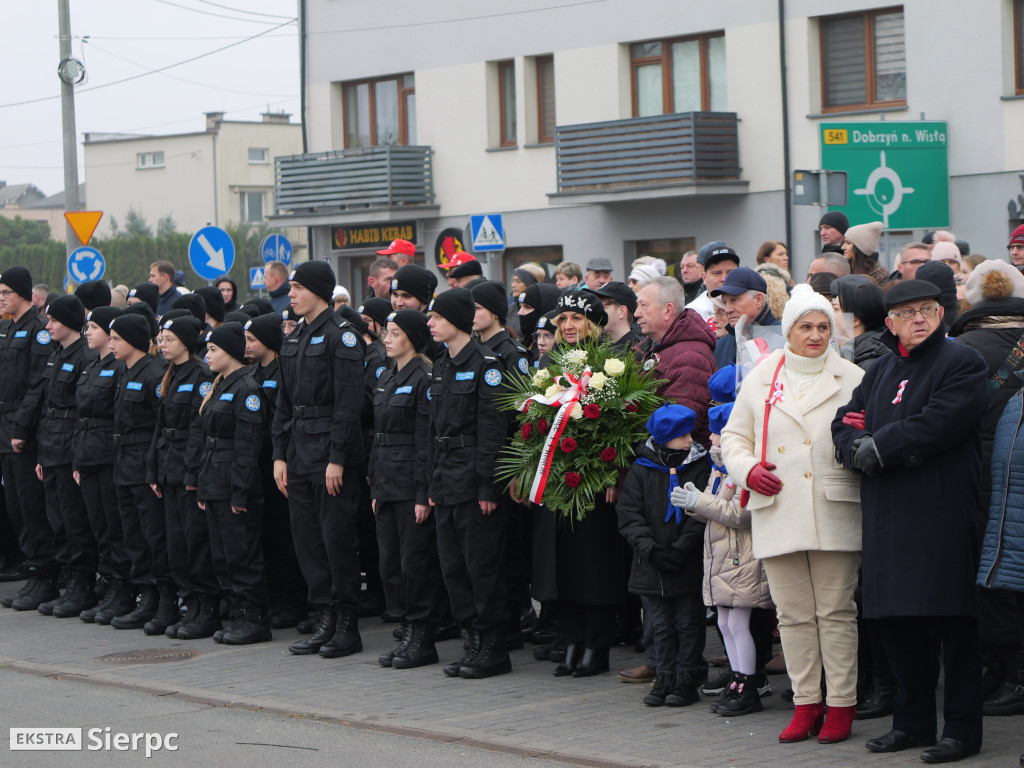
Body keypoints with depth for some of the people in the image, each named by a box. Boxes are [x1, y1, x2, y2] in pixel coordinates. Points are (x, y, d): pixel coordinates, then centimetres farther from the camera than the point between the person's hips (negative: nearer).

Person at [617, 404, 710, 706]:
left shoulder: (699, 467, 1)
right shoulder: (640, 471, 3)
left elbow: (701, 515, -4)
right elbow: (629, 515, -2)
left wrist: (680, 549, -14)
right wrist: (651, 550, -13)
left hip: (688, 565, -1)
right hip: (652, 566, 1)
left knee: (688, 622, 3)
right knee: (662, 625, 9)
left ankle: (686, 679, 10)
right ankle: (665, 678, 16)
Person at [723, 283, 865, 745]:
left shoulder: (852, 379, 6)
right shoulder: (759, 380, 11)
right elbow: (733, 437, 17)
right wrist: (748, 468, -2)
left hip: (834, 512, -2)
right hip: (777, 513, 2)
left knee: (836, 611, -1)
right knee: (793, 613, 5)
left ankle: (841, 705, 6)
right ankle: (806, 704, 13)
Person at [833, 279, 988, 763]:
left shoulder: (962, 364, -3)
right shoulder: (879, 372, 20)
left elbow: (935, 426, -16)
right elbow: (844, 427, 13)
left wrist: (877, 448, -10)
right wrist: (859, 447, -9)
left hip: (942, 514, -7)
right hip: (887, 518, 7)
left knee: (952, 624, -4)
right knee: (897, 622, 10)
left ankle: (962, 730, 2)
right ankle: (912, 722, 22)